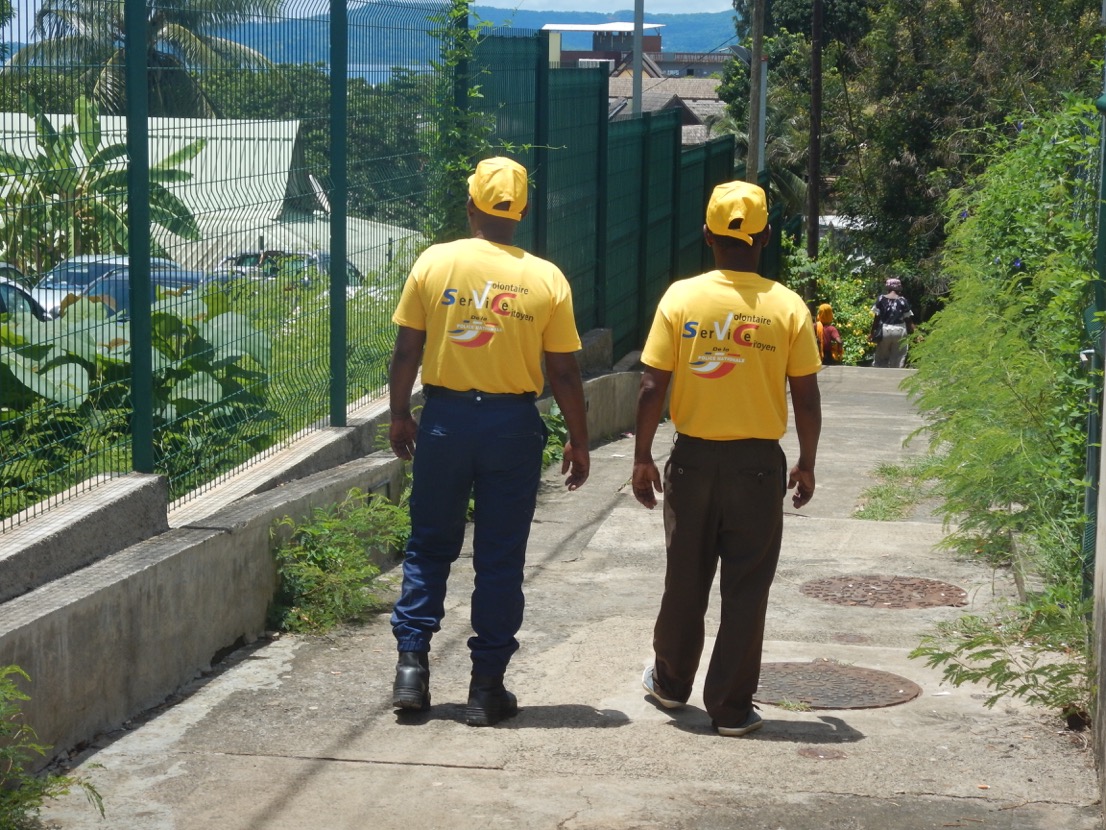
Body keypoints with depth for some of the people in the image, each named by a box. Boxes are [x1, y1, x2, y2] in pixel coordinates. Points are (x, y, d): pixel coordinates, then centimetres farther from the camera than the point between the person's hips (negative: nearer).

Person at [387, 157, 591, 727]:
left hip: (445, 417, 1)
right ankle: (487, 688, 10)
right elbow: (563, 373, -2)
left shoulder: (434, 263, -4)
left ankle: (412, 664, 9)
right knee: (500, 560, 6)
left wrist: (400, 415, 13)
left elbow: (407, 351, 0)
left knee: (429, 546, 15)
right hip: (513, 425, 0)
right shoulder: (546, 279, -4)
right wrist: (578, 442, 8)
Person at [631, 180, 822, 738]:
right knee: (746, 588, 6)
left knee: (685, 579, 17)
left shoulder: (681, 298, -7)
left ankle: (671, 682, 33)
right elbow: (806, 398, -3)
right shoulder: (787, 307, -7)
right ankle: (731, 707, 10)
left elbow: (652, 387, -6)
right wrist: (807, 464, 9)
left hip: (693, 458, 1)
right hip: (759, 463, -1)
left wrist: (642, 457, 4)